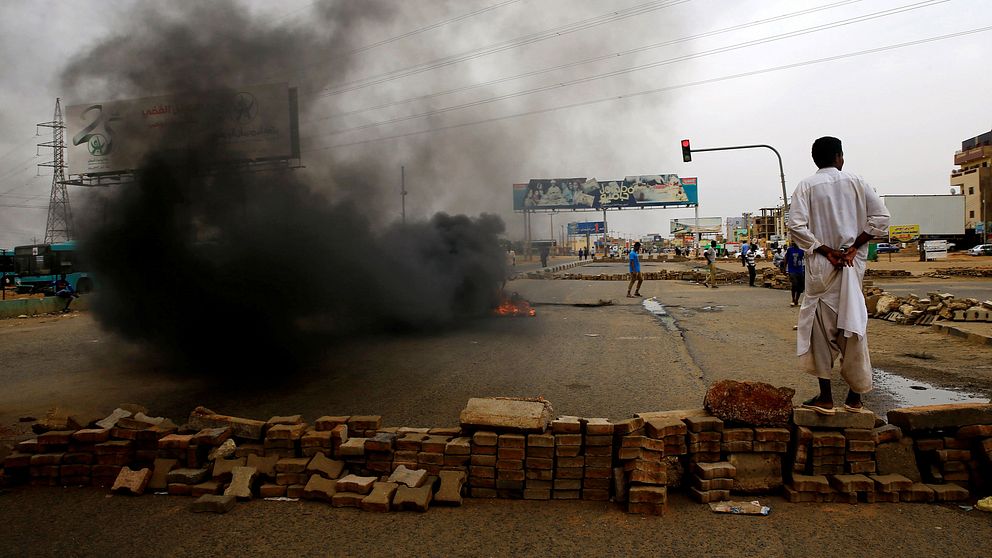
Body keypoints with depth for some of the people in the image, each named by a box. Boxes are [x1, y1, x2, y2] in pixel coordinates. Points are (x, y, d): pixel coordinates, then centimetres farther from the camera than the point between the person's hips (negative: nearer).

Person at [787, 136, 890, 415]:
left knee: (821, 329, 4)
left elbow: (796, 225, -13)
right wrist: (854, 246, -3)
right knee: (853, 325, 8)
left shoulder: (806, 186, -1)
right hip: (853, 264, 2)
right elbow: (881, 217, -2)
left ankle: (825, 397, 6)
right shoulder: (855, 182, 4)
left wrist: (826, 251, -9)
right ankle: (855, 397, 15)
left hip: (821, 265, -2)